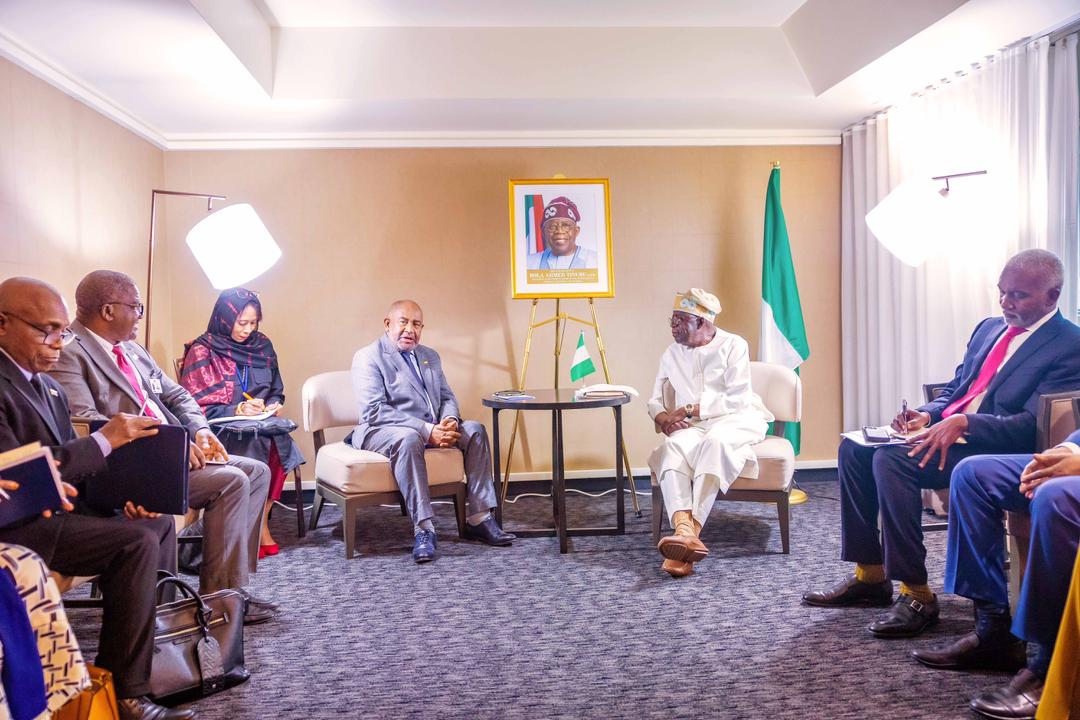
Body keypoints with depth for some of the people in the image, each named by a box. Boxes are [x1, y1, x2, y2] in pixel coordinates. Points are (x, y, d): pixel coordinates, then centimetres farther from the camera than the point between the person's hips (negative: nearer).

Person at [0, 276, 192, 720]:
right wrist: (104, 439, -24)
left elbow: (72, 460, 13)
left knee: (158, 521, 8)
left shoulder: (47, 387, 14)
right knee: (137, 541, -22)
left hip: (60, 506, 10)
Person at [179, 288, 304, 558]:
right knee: (256, 445, -35)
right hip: (220, 429, -4)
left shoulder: (262, 347, 14)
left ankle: (258, 523, -18)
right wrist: (237, 410, -16)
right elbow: (194, 405, -5)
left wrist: (273, 404, 0)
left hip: (260, 424, 4)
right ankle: (259, 527, -21)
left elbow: (276, 391, 23)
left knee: (280, 444, -29)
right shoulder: (202, 351, 0)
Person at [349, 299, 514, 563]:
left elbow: (447, 397, 17)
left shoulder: (430, 356, 17)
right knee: (408, 438, -38)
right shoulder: (368, 357, -7)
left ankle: (478, 519, -13)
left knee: (474, 429, -13)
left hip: (432, 429, 7)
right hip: (381, 431, -7)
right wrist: (427, 430, -26)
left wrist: (450, 421, -10)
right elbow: (374, 411, -18)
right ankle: (423, 528, -35)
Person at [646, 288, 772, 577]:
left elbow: (737, 399, -10)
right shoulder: (672, 354, 15)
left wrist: (690, 409, -17)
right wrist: (663, 418, -8)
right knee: (672, 448, -33)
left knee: (715, 441, -39)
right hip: (692, 426, 3)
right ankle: (684, 530, -52)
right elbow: (654, 400, 17)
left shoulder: (733, 345, 0)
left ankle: (689, 531, -46)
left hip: (737, 420, -3)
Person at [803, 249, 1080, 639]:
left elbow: (1032, 427, -17)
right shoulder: (989, 328, 18)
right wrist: (928, 414, 0)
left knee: (891, 458, -30)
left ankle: (917, 595, -21)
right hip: (944, 430, 9)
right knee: (854, 448, -8)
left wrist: (963, 423, -29)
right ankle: (870, 575, 0)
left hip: (993, 448, -9)